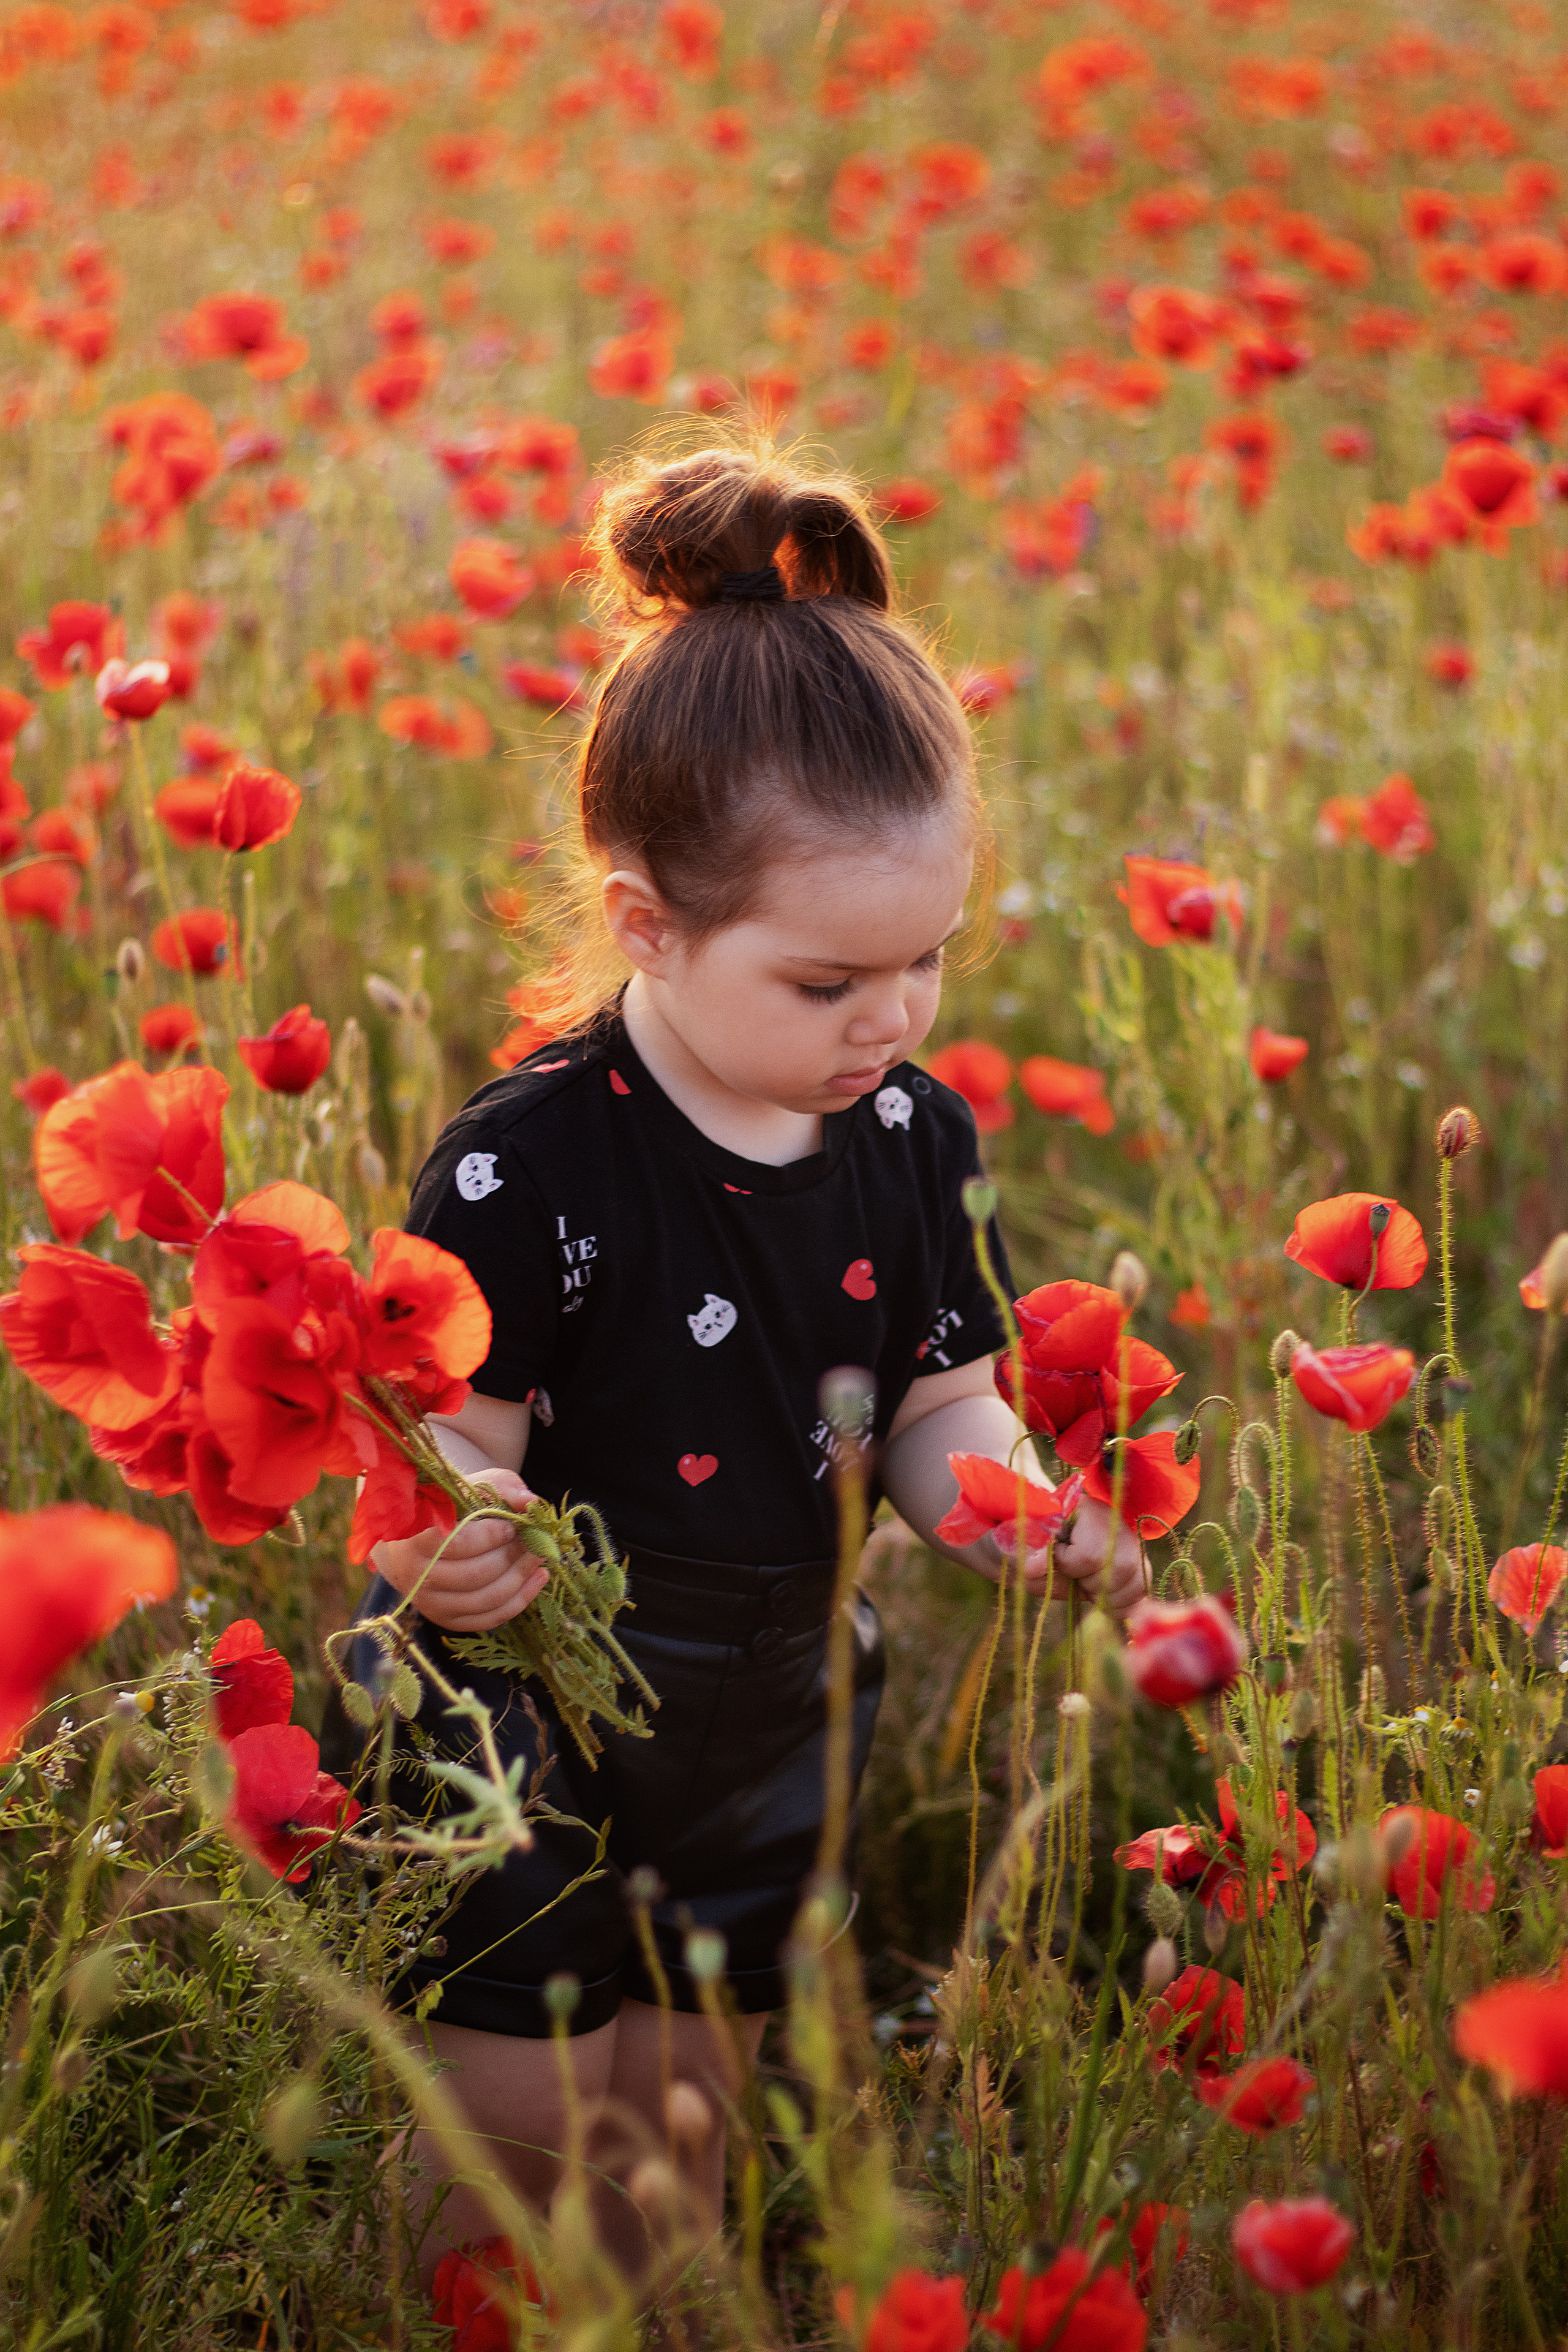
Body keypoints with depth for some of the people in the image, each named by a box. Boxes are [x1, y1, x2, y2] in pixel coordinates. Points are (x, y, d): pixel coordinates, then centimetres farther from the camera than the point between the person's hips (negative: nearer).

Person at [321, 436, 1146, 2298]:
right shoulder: (525, 1171, -25)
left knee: (679, 2141, 20)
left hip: (759, 1752, 5)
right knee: (509, 2157, 8)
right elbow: (453, 1443, -18)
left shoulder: (913, 1135, -7)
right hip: (517, 1755, -5)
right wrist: (459, 1538, -41)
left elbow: (936, 1401, 2)